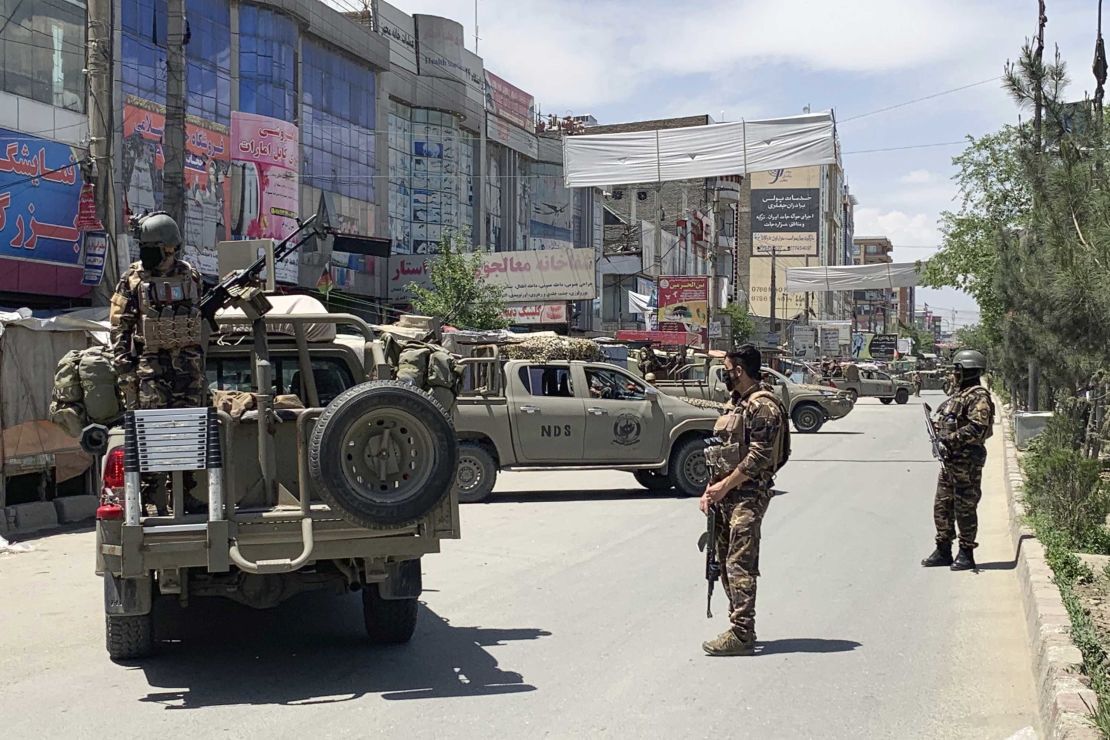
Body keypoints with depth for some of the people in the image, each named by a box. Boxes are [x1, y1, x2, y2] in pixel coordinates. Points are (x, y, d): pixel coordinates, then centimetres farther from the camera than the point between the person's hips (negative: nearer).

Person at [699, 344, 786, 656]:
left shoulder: (763, 406, -12)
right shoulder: (735, 404, 19)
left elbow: (758, 457, -19)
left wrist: (724, 486, -16)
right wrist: (711, 489, 10)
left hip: (748, 496, -10)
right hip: (726, 495, 10)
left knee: (740, 564, -12)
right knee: (725, 561, 11)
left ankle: (741, 635, -12)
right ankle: (740, 627, 19)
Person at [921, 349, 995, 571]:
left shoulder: (978, 397, -13)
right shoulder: (958, 392, 16)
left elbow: (977, 429, -24)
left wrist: (951, 439, -25)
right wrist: (938, 433, 6)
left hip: (967, 459, -10)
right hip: (949, 457, 10)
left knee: (965, 507, -3)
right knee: (942, 505, 12)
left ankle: (967, 554, 6)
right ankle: (943, 550, 21)